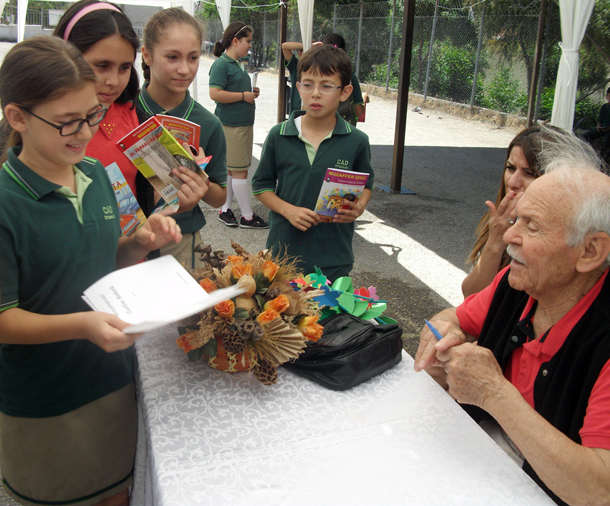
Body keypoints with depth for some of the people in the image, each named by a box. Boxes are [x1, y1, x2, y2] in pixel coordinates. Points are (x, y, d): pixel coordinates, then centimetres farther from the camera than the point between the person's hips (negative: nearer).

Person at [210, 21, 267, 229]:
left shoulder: (238, 64, 15)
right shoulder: (221, 64, -13)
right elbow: (215, 94, -23)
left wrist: (251, 93, 9)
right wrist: (243, 96, -16)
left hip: (244, 123, 9)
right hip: (230, 125, -9)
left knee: (231, 169, 13)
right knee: (239, 171, -4)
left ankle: (225, 210, 22)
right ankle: (247, 216, 4)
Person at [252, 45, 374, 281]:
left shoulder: (356, 142, -3)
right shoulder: (279, 136, -2)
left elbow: (365, 184, 11)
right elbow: (261, 185, 4)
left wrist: (359, 207, -10)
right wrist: (288, 210, -12)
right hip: (284, 249, 0)